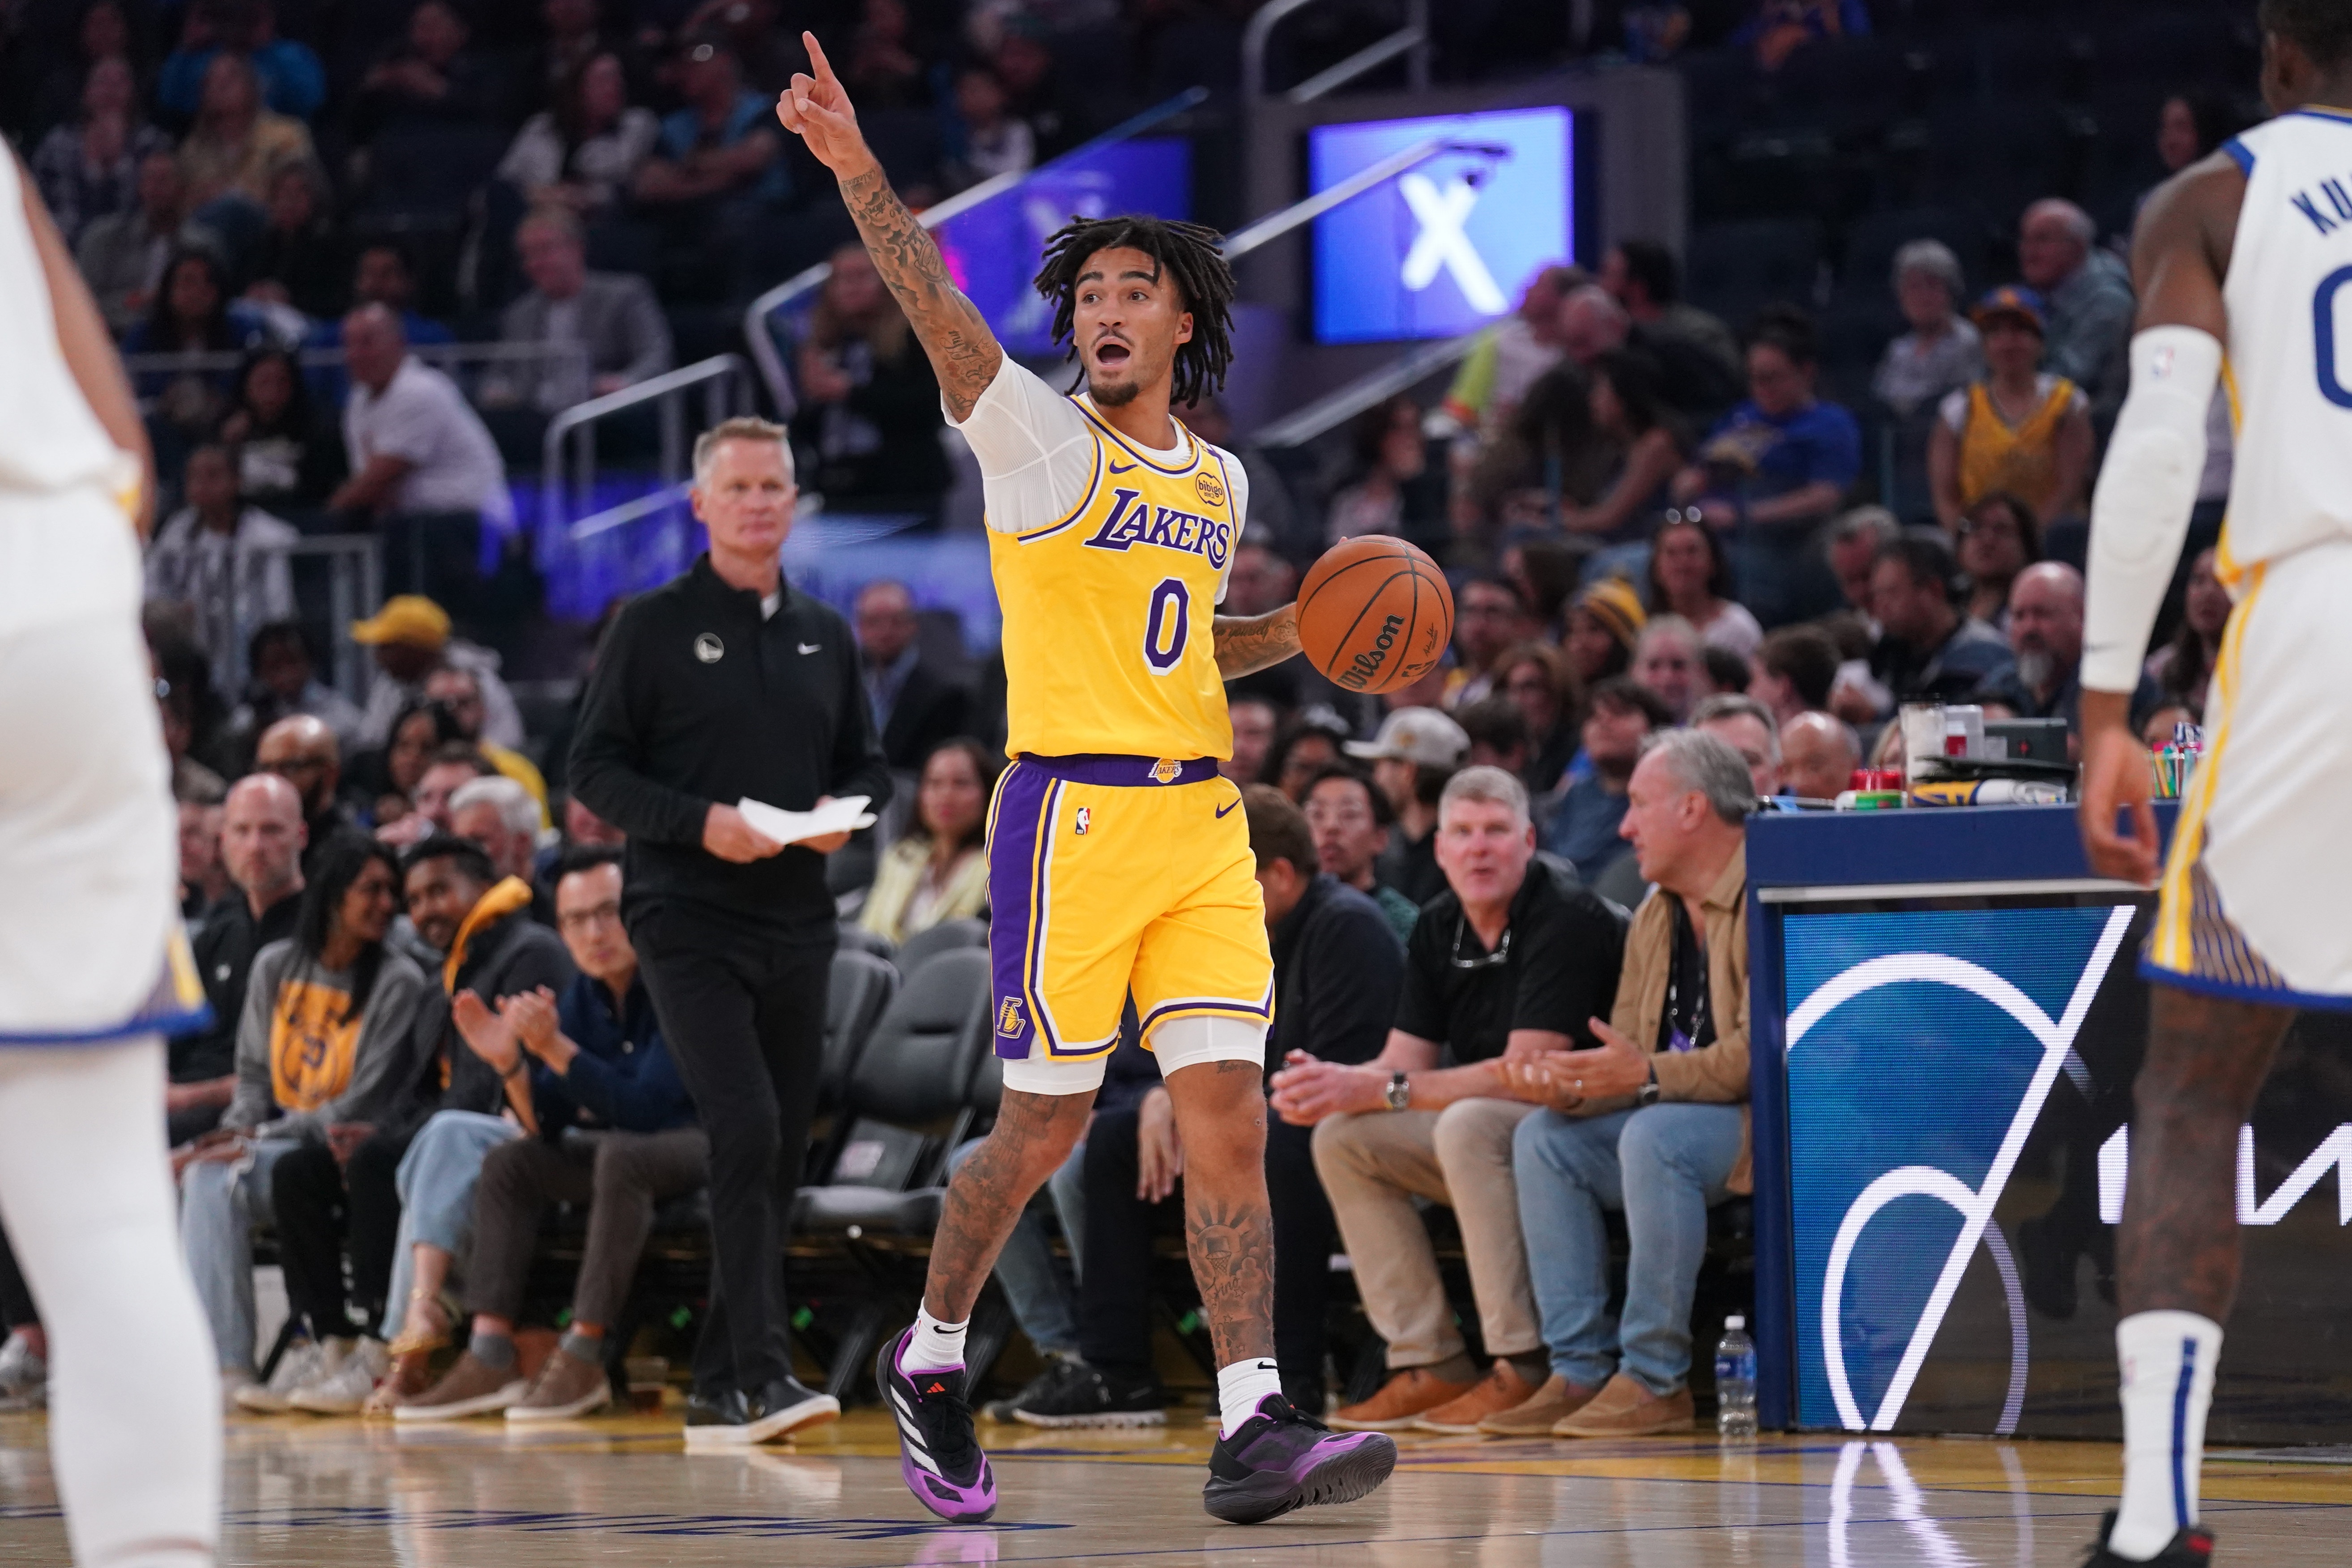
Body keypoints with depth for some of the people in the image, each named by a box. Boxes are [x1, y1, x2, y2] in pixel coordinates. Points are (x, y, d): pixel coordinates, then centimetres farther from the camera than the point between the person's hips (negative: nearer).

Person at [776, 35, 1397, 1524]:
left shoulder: (1218, 479, 16)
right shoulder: (1039, 437, -2)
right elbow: (939, 310, -18)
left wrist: (1303, 631, 12)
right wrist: (855, 164, -32)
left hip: (1203, 816, 5)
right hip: (1075, 808, -5)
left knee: (1230, 1117, -5)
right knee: (1045, 1127, 1)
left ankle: (1254, 1428, -10)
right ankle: (930, 1359, 24)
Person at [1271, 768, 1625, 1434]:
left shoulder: (1567, 921, -19)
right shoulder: (1439, 929, 6)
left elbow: (1525, 1073, -25)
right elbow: (1402, 1063, 4)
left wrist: (1379, 1090, -25)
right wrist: (1332, 1086, -19)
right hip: (1489, 1129, 9)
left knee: (1469, 1125, -35)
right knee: (1342, 1138, -4)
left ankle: (1524, 1367, -32)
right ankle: (1429, 1365, -8)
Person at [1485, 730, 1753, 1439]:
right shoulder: (1654, 917, 15)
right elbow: (1624, 1059, 12)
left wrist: (1649, 1076, -29)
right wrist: (1568, 1088, -10)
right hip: (1673, 1118, 9)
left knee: (1654, 1137, -34)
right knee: (1543, 1138, -6)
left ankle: (1656, 1378, -26)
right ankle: (1581, 1369, -9)